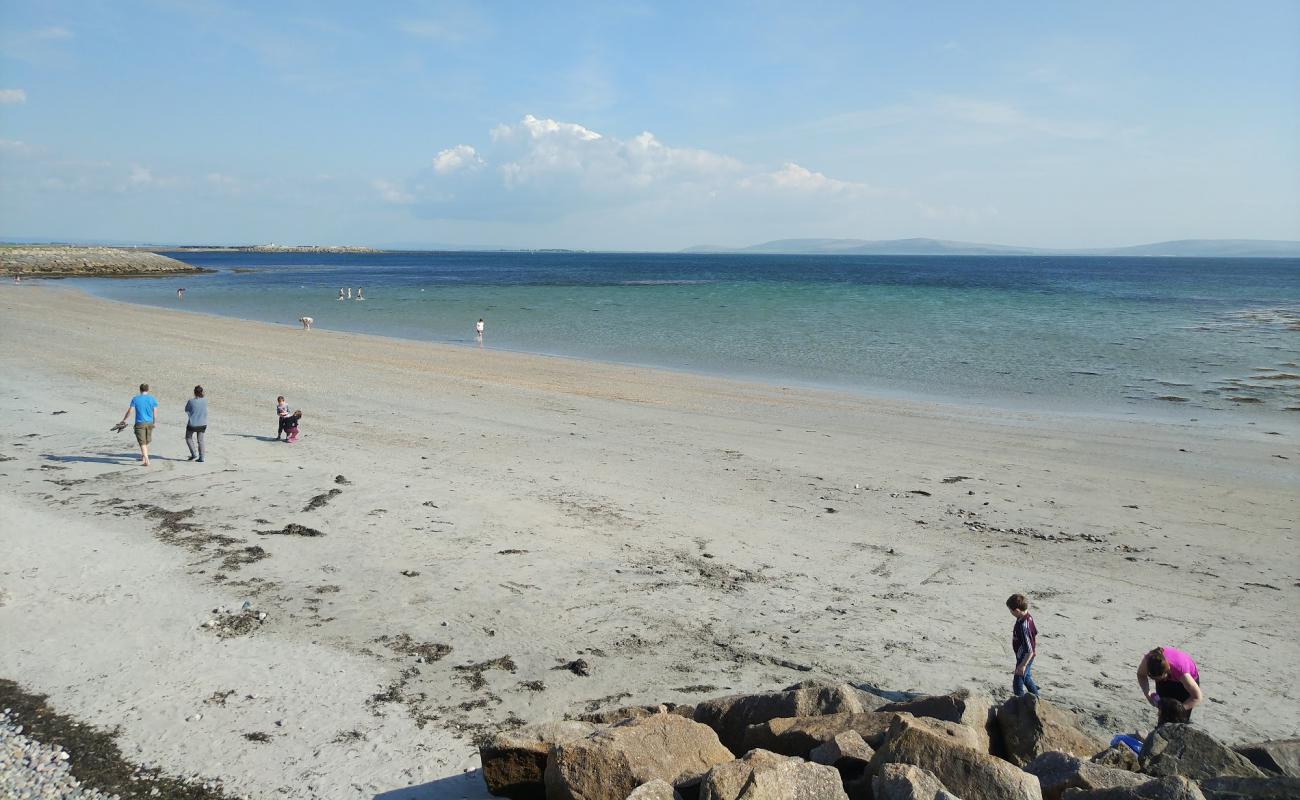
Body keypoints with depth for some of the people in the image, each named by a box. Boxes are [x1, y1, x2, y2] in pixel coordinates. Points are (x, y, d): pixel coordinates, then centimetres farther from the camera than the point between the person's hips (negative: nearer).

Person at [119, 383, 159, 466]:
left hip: (140, 424, -3)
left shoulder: (135, 399, -3)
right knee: (146, 442, 19)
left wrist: (124, 420, 10)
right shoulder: (153, 399, 1)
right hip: (149, 423, 3)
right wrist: (154, 422, 14)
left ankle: (146, 461, -14)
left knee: (142, 443, -3)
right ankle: (143, 457, 33)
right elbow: (155, 413, 1)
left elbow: (130, 411, -3)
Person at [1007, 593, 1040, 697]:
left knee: (1017, 683, 6)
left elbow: (1029, 650, -33)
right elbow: (1035, 633, 8)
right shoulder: (1028, 617, -9)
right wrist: (1035, 648, 23)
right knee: (1027, 678, 29)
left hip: (1024, 658, -10)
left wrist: (1023, 665, -24)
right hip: (1028, 656, 10)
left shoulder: (1022, 627, -38)